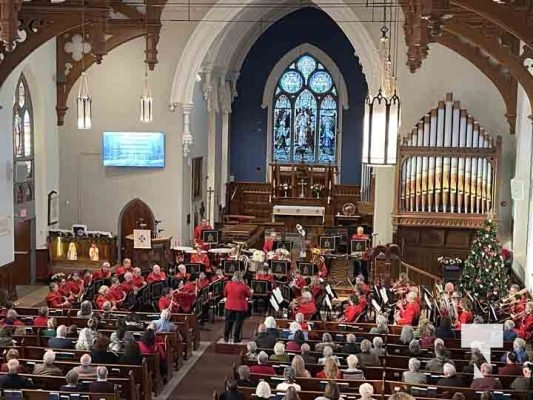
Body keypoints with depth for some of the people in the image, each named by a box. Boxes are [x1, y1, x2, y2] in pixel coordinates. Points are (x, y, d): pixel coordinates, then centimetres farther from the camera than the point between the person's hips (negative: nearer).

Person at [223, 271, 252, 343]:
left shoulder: (228, 284, -4)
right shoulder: (243, 286, -14)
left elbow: (225, 295, 9)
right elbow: (249, 295, -1)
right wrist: (251, 292, 20)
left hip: (229, 307, 3)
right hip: (240, 307, -3)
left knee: (228, 322, 14)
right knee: (238, 323, 6)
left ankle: (226, 337, 20)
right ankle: (235, 338, 9)